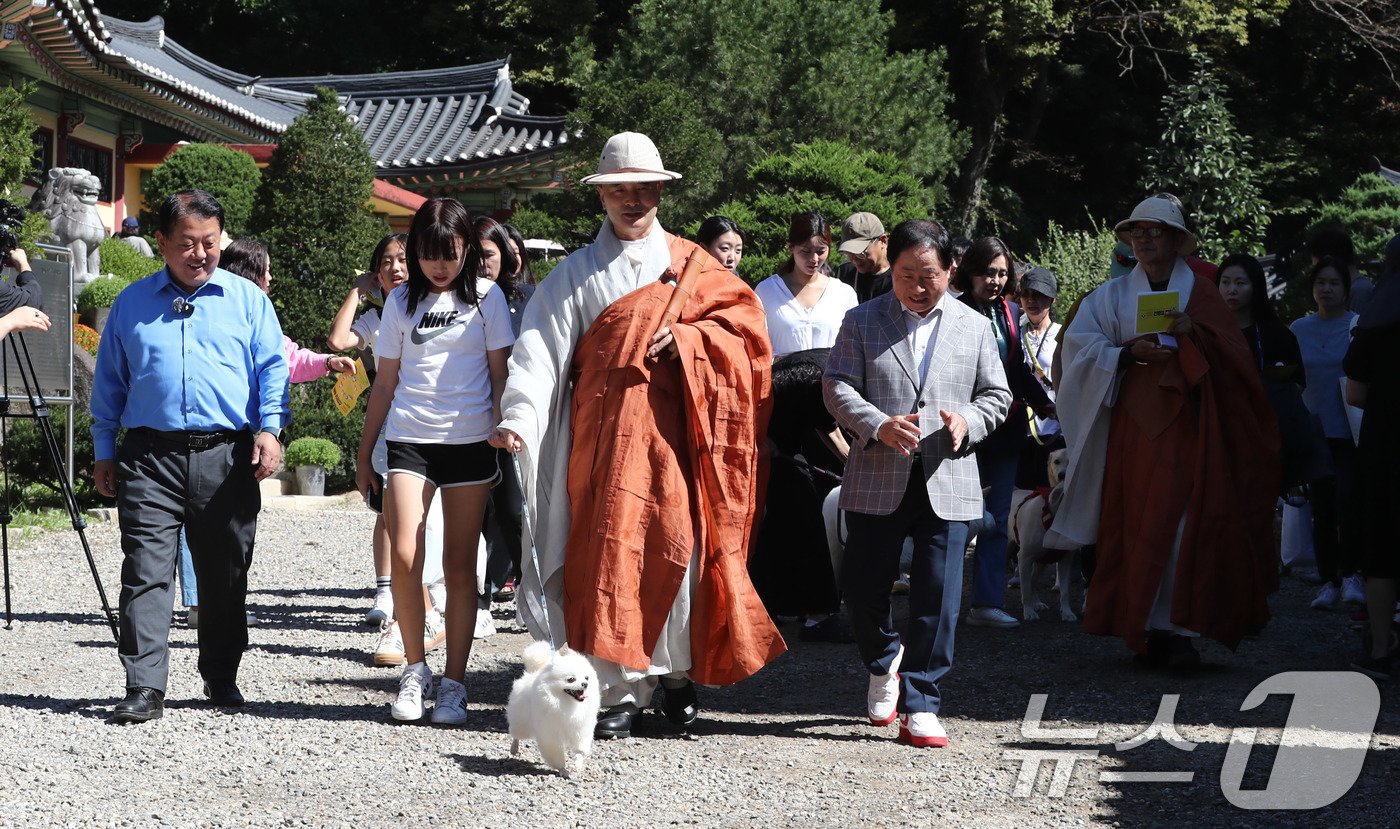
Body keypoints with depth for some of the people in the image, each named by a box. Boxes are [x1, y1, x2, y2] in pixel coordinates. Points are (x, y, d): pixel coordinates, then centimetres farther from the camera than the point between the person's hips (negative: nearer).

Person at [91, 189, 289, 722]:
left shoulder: (247, 299, 10)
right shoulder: (132, 303, 13)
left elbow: (272, 369, 6)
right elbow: (109, 381, 16)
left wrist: (269, 428, -9)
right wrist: (103, 450, 10)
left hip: (227, 457, 0)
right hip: (150, 456, 0)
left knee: (226, 575, 8)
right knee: (146, 572, -9)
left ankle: (221, 676, 22)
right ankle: (144, 687, -9)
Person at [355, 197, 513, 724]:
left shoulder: (487, 298, 6)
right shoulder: (402, 302, 11)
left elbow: (501, 376, 6)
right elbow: (385, 383, 15)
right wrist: (364, 454, 14)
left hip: (470, 441, -1)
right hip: (409, 438, 1)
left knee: (460, 566, -1)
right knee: (405, 557, -14)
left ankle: (454, 684, 5)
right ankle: (415, 669, 4)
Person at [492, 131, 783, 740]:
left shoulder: (688, 263, 14)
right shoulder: (576, 273, 10)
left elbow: (742, 318, 8)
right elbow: (542, 349, -2)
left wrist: (688, 337, -10)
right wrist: (519, 417, -16)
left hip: (675, 430, 0)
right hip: (605, 432, 0)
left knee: (680, 546, -2)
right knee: (610, 556, -6)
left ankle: (680, 671, 16)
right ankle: (620, 693, -2)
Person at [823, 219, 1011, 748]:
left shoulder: (974, 328, 11)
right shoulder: (862, 322, 7)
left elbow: (997, 396, 12)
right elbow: (836, 386, -2)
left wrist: (968, 421, -11)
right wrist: (878, 425, -19)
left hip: (947, 481, 0)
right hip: (878, 480, 0)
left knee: (937, 598, -5)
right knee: (861, 587, 3)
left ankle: (919, 704, 3)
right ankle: (884, 662, 34)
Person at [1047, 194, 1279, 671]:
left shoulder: (1200, 291, 10)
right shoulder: (1113, 295, 12)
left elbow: (1231, 353, 4)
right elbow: (1080, 345, 3)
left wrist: (1194, 334, -14)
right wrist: (1128, 353, -12)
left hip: (1185, 423, -1)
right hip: (1133, 424, 2)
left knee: (1182, 522, -11)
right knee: (1136, 523, -2)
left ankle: (1177, 628, -11)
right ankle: (1144, 631, 5)